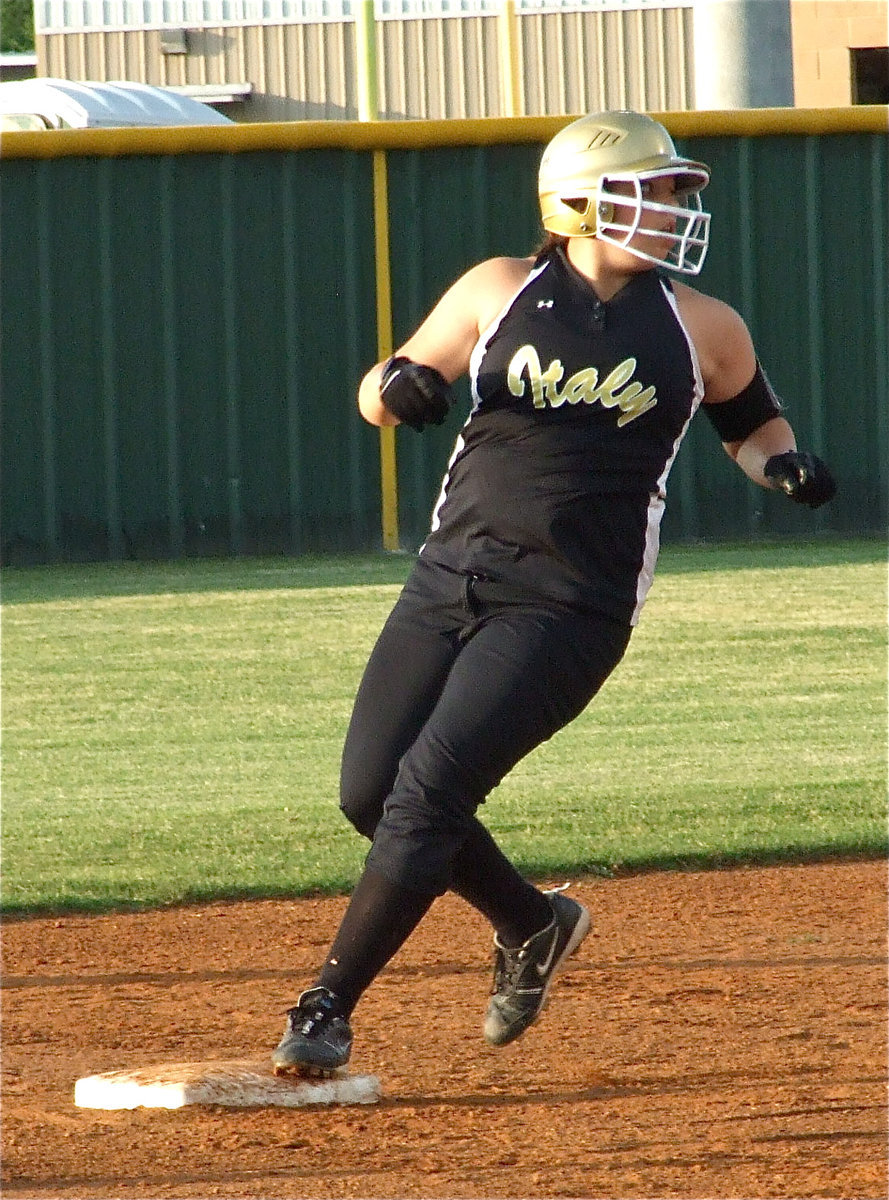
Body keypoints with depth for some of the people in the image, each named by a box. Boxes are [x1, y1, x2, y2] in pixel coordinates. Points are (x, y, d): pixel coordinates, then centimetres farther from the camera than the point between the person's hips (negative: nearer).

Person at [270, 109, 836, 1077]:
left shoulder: (702, 329, 4)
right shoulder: (499, 293, 4)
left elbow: (751, 423, 20)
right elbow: (379, 396, 9)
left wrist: (783, 465, -2)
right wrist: (398, 386, -15)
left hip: (572, 606, -3)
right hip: (450, 577, 3)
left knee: (429, 788, -16)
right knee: (370, 792, 5)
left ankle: (327, 1008, -9)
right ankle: (532, 926, 30)